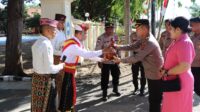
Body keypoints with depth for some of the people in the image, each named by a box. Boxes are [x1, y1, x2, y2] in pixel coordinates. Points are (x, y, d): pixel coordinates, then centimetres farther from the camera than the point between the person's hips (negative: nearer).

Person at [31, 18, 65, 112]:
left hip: (36, 77, 9)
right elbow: (49, 69, -23)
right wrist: (61, 66, -6)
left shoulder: (37, 43, 7)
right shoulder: (46, 45, -21)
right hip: (45, 80, -8)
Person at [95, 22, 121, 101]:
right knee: (105, 78, 2)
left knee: (116, 75, 18)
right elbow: (98, 50, -14)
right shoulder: (101, 38, -13)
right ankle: (104, 94, 16)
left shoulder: (115, 36, 3)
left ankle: (115, 89, 40)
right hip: (105, 61, -5)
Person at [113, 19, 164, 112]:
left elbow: (136, 58, -24)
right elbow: (131, 47, 6)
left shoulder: (149, 42, -26)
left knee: (155, 101, 3)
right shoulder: (144, 39, 6)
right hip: (152, 75, 10)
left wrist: (120, 60, -14)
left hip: (156, 76, -10)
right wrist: (117, 46, -6)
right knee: (153, 100, 22)